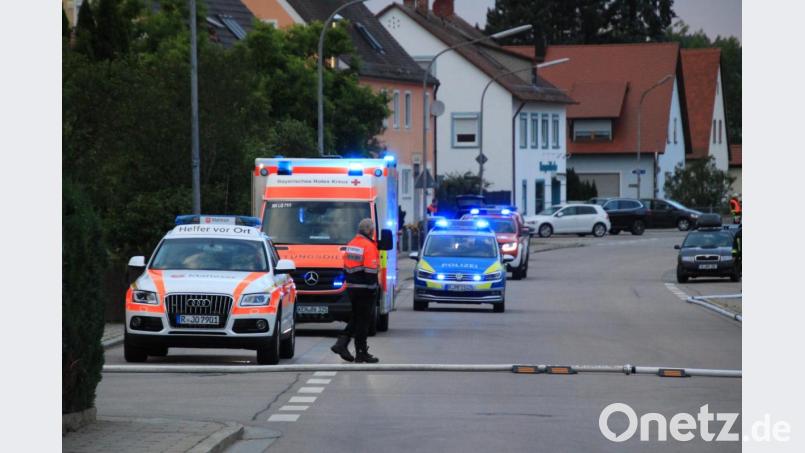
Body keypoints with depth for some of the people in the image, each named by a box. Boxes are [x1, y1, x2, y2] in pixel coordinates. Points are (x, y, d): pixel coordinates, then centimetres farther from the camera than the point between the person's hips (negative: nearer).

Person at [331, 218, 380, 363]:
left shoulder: (351, 245, 13)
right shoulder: (369, 246, -14)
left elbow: (346, 268, 17)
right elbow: (370, 271, -20)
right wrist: (373, 288, -16)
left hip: (351, 287, 8)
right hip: (364, 289, -8)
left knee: (356, 319, 17)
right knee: (363, 320, -2)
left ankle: (341, 344, 5)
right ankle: (361, 353, 2)